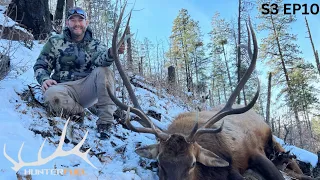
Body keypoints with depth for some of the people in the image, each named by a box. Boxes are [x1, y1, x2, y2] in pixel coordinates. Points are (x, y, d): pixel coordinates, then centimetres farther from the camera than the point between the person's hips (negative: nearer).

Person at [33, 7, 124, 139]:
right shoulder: (55, 42, 9)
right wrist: (44, 79, -14)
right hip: (65, 88, -1)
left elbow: (101, 60, -14)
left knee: (103, 71, -27)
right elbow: (40, 66, 10)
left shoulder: (94, 45, 9)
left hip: (87, 88, 1)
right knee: (51, 94, -36)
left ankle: (105, 121, -26)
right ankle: (79, 113, -7)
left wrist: (111, 53, -39)